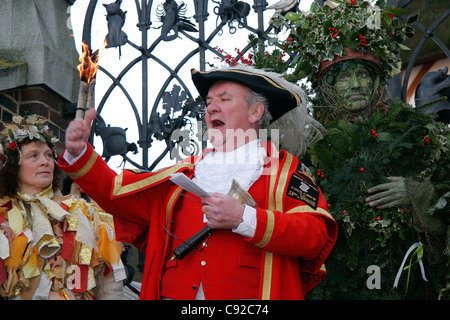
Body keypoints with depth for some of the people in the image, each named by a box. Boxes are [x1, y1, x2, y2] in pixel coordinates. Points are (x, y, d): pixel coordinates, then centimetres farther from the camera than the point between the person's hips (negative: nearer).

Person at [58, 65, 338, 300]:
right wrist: (79, 153, 9)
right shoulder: (186, 171, 22)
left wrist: (244, 219, -13)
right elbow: (114, 192, 22)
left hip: (249, 295, -3)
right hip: (175, 293, 3)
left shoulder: (283, 168, 9)